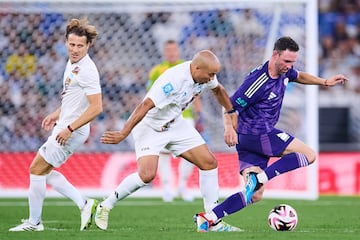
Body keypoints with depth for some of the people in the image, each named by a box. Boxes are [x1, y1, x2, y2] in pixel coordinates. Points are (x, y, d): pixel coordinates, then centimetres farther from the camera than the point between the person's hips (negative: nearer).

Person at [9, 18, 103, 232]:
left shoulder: (87, 71, -22)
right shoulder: (72, 63, 8)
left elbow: (96, 107, -26)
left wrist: (70, 128, -24)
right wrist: (57, 114, 21)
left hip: (72, 131, -10)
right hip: (64, 126, 10)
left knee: (37, 169, -3)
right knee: (44, 171, 16)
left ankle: (34, 222, 8)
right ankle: (85, 204, 16)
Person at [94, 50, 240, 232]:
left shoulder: (205, 74, -8)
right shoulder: (173, 79, -33)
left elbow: (218, 90, 16)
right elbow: (145, 106, -35)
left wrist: (232, 118, 21)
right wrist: (123, 134, -36)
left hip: (176, 124, 8)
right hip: (150, 126, -8)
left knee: (209, 163, -1)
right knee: (147, 175, -24)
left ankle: (214, 222, 8)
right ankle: (105, 207, -3)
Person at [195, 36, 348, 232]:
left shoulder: (284, 70, 6)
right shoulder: (259, 81, -21)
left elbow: (298, 76, 32)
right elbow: (230, 107, -17)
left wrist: (325, 82, 25)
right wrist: (230, 128, -34)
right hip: (258, 134, -9)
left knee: (255, 196, 4)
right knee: (309, 155, -7)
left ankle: (209, 218, -8)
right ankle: (259, 178, -19)